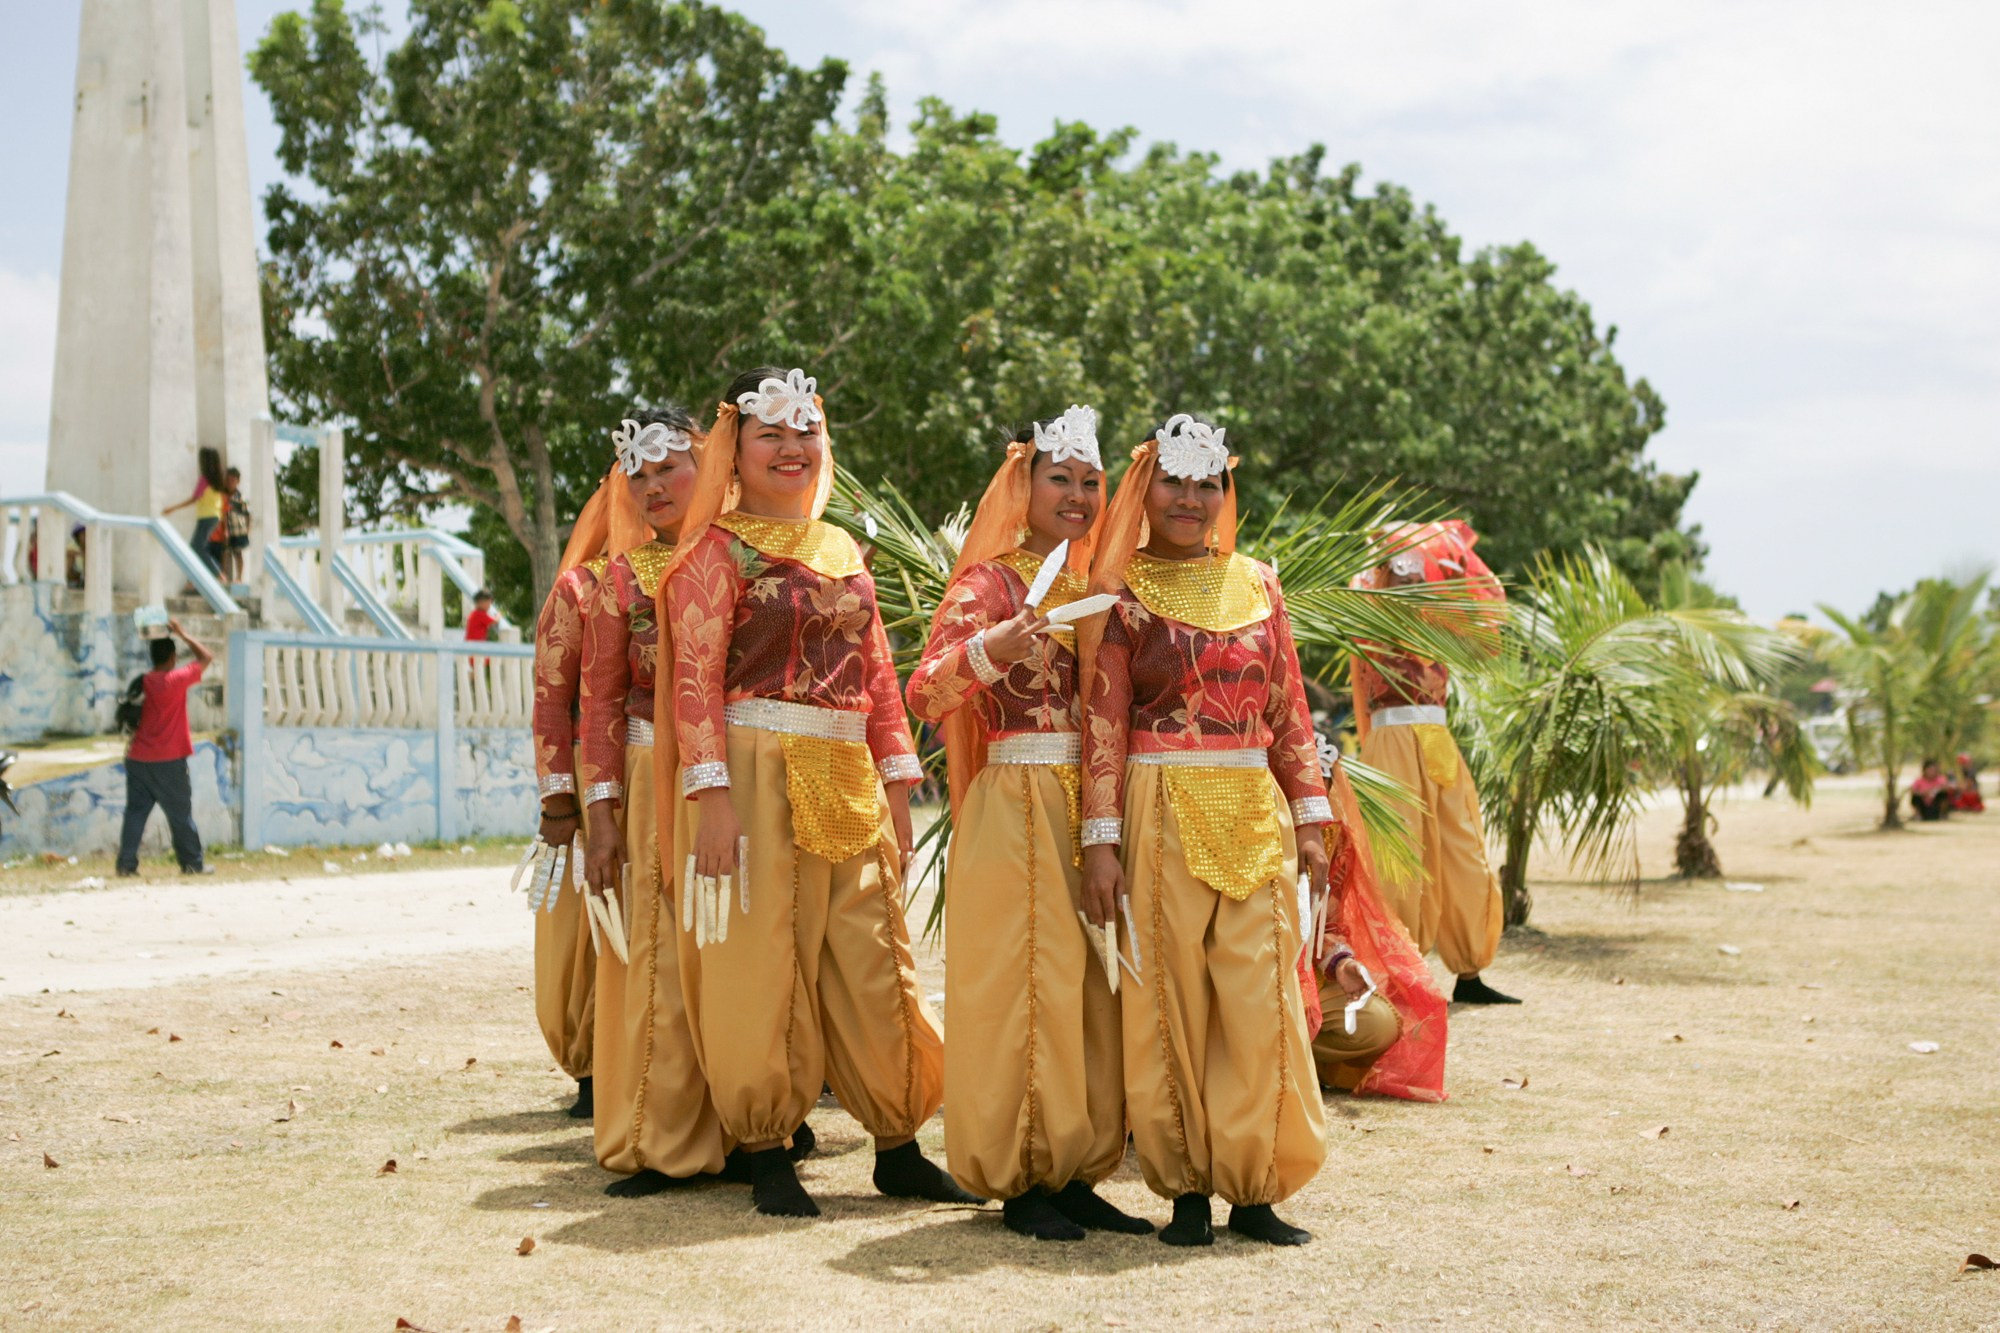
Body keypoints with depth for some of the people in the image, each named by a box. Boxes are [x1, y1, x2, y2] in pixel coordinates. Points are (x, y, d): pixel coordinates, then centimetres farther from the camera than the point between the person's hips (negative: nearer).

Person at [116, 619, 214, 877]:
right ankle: (192, 863, 10)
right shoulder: (176, 680, -10)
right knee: (181, 814, 5)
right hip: (169, 761, -4)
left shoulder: (142, 682, 3)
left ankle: (126, 863, 0)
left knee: (135, 812, 5)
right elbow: (206, 657, -1)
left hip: (137, 759, 4)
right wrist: (181, 633, 5)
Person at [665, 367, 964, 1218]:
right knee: (759, 962, 0)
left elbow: (878, 676, 17)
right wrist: (710, 794, -18)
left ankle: (898, 1148, 17)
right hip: (758, 777, -6)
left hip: (848, 785, 6)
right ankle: (766, 1158, 10)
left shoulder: (843, 550, 17)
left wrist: (897, 783, 11)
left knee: (872, 964, 7)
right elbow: (695, 682, -9)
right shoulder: (718, 549, -1)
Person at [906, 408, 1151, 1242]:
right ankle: (1019, 1180, 5)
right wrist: (986, 650, -33)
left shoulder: (1093, 587, 17)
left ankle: (1073, 1172, 15)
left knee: (1089, 986, 7)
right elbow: (924, 693, -17)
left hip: (1092, 807, 6)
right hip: (1015, 805, -6)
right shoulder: (991, 583, -3)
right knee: (1022, 984, -4)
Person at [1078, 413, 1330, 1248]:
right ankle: (1185, 1188, 10)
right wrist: (1101, 840, -10)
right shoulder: (1121, 591, 2)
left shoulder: (1256, 583, 12)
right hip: (1162, 814, -3)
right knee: (1170, 1001, 1)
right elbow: (1103, 722, -4)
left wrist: (1311, 819, 7)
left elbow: (1289, 709, 12)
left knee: (1259, 1002, 1)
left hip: (1255, 814, 3)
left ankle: (1254, 1187, 9)